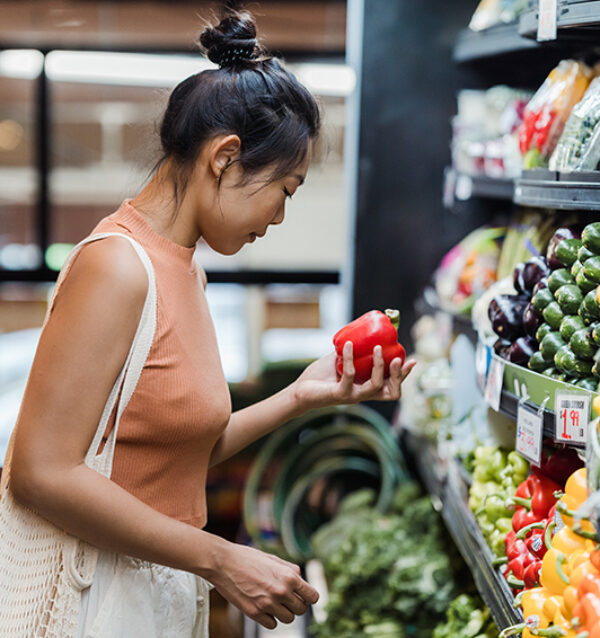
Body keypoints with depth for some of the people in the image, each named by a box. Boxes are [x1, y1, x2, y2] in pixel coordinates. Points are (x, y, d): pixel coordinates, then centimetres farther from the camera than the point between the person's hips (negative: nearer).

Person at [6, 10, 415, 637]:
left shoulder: (185, 270, 9)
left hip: (165, 587, 8)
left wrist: (299, 397, 3)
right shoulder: (117, 265, -19)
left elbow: (188, 450, 9)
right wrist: (221, 560, -20)